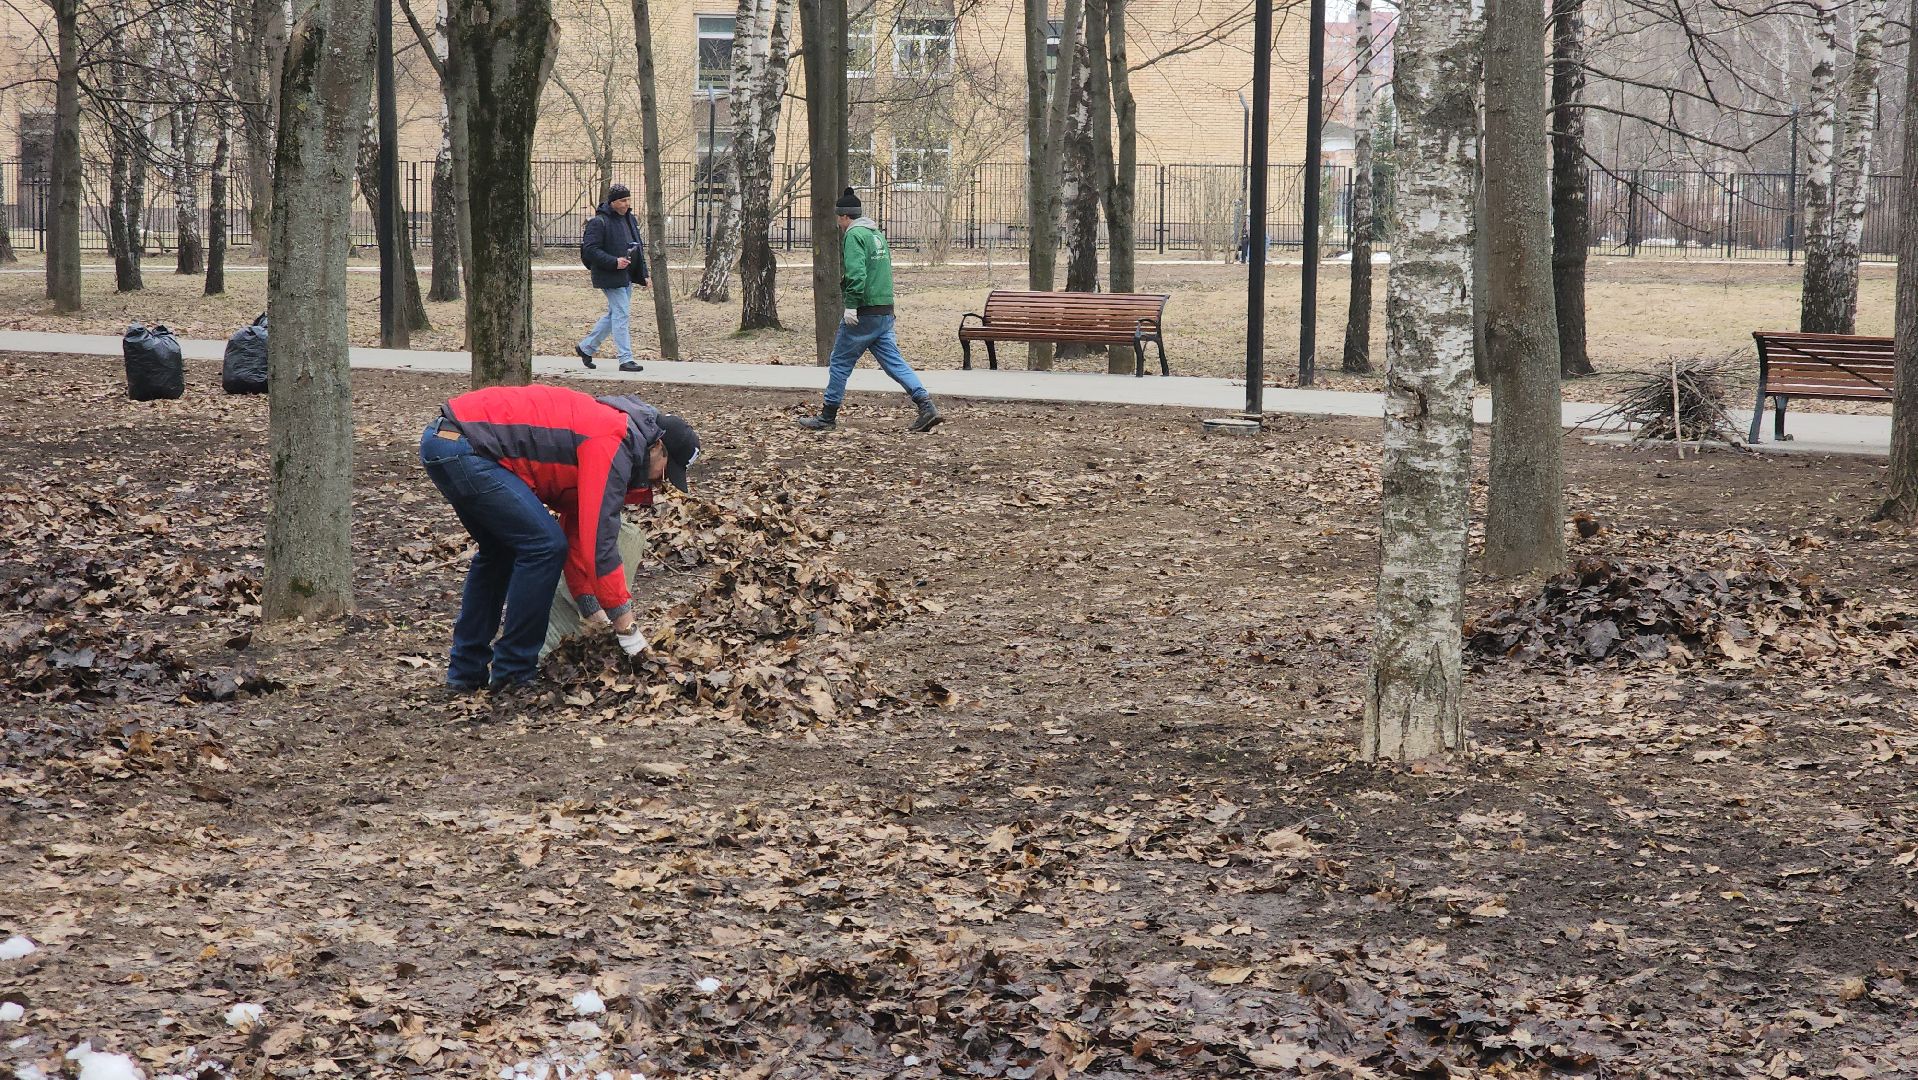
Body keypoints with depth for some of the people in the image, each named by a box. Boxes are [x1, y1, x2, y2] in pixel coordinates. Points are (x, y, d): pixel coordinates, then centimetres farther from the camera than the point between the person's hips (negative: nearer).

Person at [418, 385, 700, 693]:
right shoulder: (613, 447, -10)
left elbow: (574, 529, 27)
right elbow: (599, 539, -14)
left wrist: (589, 605, 26)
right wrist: (624, 622, -7)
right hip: (463, 448, -11)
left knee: (500, 550, 24)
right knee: (544, 547, -7)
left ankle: (467, 670, 27)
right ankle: (513, 674, 2)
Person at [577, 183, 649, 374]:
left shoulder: (630, 219, 13)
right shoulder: (599, 222, -13)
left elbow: (639, 247, 20)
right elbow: (590, 250, -17)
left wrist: (642, 275, 14)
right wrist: (614, 262, -23)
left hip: (627, 277, 9)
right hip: (610, 278, -9)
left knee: (613, 314, 15)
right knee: (622, 315, -9)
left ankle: (586, 347, 29)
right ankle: (626, 359, -5)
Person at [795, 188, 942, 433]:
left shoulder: (855, 235, -10)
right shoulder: (878, 234, 18)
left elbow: (856, 273, -22)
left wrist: (851, 305, -24)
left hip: (863, 314, -8)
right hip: (886, 312, 8)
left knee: (840, 362, 3)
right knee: (893, 360, 5)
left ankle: (827, 417, 10)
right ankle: (927, 406, -7)